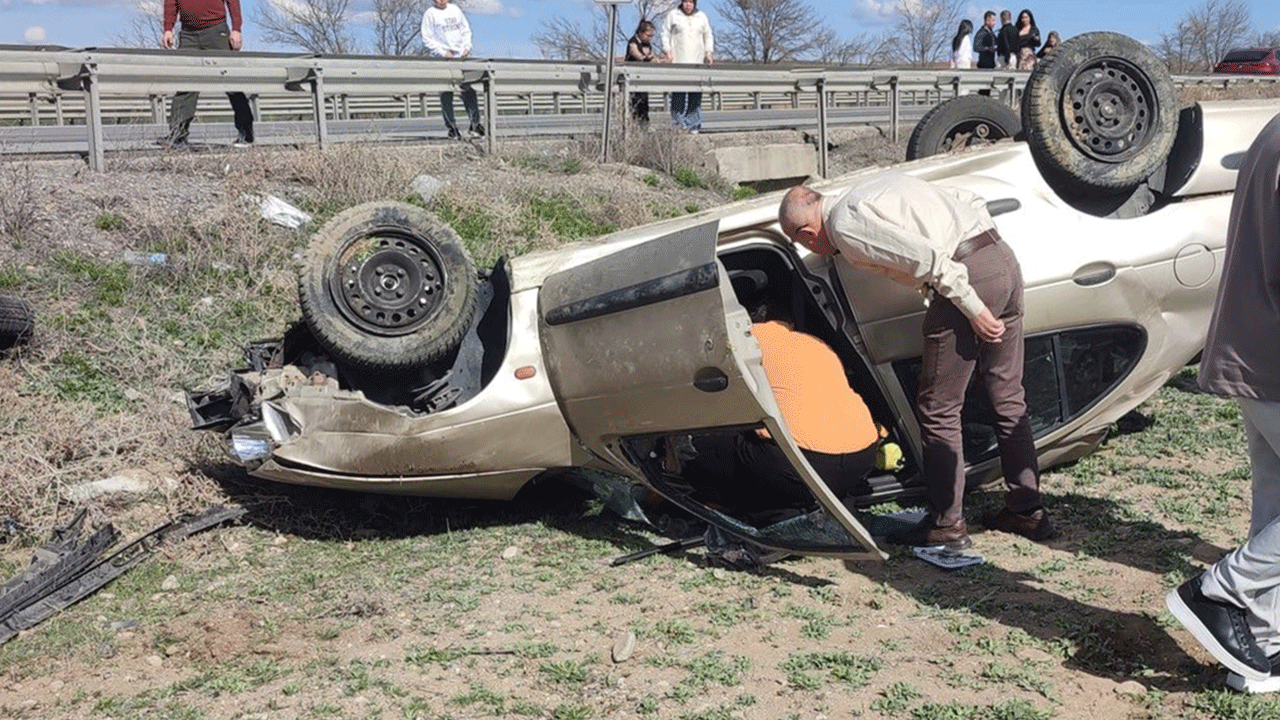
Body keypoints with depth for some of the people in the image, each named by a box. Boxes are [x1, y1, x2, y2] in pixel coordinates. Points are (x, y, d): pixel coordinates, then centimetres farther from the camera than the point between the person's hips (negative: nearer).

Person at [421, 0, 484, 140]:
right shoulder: (430, 14, 1)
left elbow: (466, 30, 20)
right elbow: (427, 38, -3)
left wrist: (466, 47, 4)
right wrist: (443, 52, -13)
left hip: (461, 56, 4)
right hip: (441, 60, -3)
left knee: (469, 90, -1)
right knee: (446, 95, -3)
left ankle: (475, 123, 9)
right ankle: (452, 127, 3)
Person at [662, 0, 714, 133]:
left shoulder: (701, 17, 14)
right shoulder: (673, 15, 7)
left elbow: (708, 36, 20)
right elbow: (666, 33, 8)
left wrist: (708, 52, 9)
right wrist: (668, 51, -2)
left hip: (696, 61, 2)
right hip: (678, 60, -2)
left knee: (696, 93, -7)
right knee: (678, 91, -10)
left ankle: (693, 124, -2)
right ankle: (678, 121, -3)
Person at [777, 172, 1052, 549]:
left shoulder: (845, 226, -5)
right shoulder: (879, 183, 23)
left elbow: (925, 256, -17)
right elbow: (968, 199, 21)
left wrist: (973, 310, -14)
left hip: (969, 276, -9)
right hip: (1004, 259, 9)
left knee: (938, 410, 3)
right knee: (1008, 399, 17)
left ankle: (947, 523, 11)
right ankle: (1027, 510, 26)